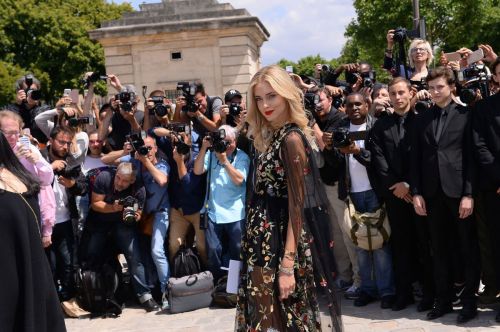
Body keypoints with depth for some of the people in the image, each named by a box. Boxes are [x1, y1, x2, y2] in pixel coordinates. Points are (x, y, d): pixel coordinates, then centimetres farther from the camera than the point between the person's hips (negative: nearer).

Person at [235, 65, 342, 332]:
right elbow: (266, 193, 10)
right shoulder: (273, 135, 12)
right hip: (265, 240, 9)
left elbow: (296, 205, -19)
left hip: (279, 242, -9)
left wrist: (288, 264, -21)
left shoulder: (291, 138, -16)